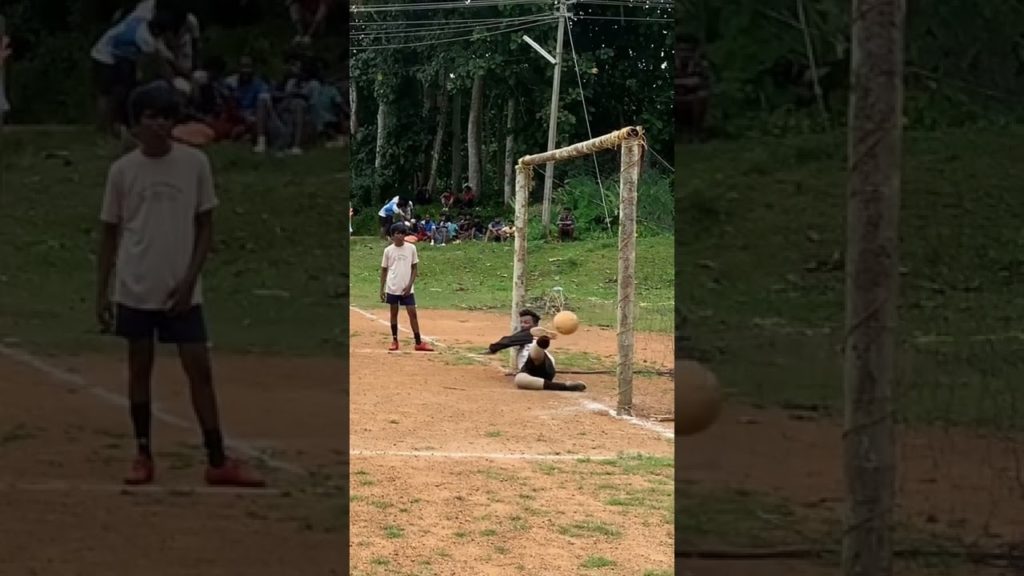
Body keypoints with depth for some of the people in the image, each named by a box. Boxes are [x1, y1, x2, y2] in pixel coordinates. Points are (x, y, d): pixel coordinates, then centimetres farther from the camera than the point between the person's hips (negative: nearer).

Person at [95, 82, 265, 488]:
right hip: (135, 290, 0)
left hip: (182, 291, 0)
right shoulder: (122, 170, -1)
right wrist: (102, 292, 3)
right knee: (140, 368, 7)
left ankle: (218, 462, 1)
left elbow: (205, 227, 2)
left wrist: (189, 279, -8)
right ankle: (143, 456, 18)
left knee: (200, 369, -3)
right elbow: (110, 234, 6)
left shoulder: (195, 163, -2)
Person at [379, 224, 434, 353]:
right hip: (392, 288, 0)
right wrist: (382, 289, 3)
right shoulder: (388, 250, 0)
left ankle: (419, 342, -1)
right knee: (394, 313, 8)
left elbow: (415, 268, 2)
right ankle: (394, 341, 17)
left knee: (412, 313, -3)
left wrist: (410, 284, -8)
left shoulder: (411, 248, -1)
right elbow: (384, 270, 6)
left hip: (407, 289, 0)